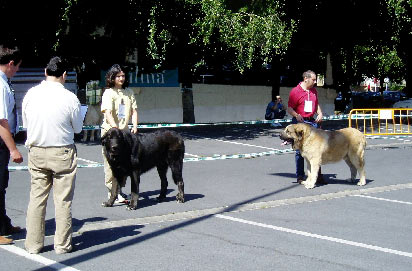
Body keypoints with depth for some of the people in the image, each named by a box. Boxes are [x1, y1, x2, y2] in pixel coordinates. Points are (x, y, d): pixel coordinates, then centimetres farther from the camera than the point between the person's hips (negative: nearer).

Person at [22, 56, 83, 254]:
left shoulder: (31, 94, -4)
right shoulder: (70, 98, -13)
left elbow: (25, 123, 7)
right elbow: (78, 128, -1)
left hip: (36, 152, 3)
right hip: (62, 153, -3)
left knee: (37, 198, 11)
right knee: (63, 200, 5)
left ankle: (33, 243, 16)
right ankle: (62, 244, 12)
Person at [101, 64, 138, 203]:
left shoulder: (129, 92, 12)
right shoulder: (109, 93, -6)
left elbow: (134, 110, 10)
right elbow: (107, 113, -16)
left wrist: (135, 126, -6)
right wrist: (116, 129, -27)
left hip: (124, 131, 6)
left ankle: (119, 191, 19)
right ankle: (113, 193, -3)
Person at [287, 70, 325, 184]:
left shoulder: (314, 91, 14)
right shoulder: (295, 91, -5)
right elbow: (289, 109, -8)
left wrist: (320, 113, 8)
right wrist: (297, 115, -26)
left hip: (312, 121, 6)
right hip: (300, 122, -5)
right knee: (300, 150, 0)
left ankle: (317, 175, 13)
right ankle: (300, 176, 8)